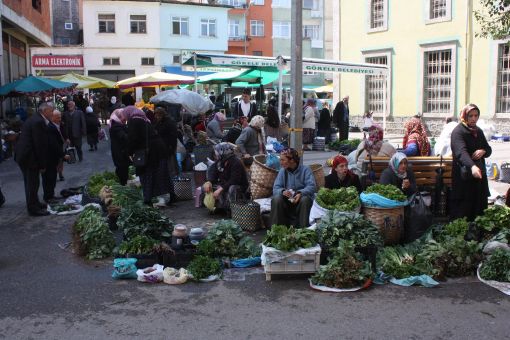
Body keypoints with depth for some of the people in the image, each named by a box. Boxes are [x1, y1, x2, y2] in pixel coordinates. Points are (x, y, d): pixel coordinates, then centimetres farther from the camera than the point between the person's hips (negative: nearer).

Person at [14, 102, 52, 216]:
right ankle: (33, 209, 7)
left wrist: (42, 163, 15)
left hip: (24, 155, 10)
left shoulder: (35, 119, 11)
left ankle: (35, 203, 34)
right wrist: (42, 164, -17)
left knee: (31, 183, 20)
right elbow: (39, 145, -22)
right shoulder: (38, 122, -21)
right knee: (32, 183, -1)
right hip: (29, 157, -10)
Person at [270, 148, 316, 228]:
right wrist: (283, 191, -26)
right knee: (276, 199, -27)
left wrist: (301, 193, -34)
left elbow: (311, 186, -15)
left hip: (300, 199, -2)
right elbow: (276, 188, -2)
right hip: (287, 201, 2)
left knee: (305, 199, -35)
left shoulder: (305, 170, -3)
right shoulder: (282, 171, 6)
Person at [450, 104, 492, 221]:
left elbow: (489, 149, 16)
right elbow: (461, 152, -27)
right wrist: (472, 166, -44)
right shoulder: (458, 131, -11)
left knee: (479, 207, 7)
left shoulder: (479, 131, 14)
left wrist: (483, 151, -10)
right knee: (463, 211, -8)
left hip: (479, 175, 7)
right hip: (464, 177, -7)